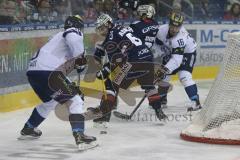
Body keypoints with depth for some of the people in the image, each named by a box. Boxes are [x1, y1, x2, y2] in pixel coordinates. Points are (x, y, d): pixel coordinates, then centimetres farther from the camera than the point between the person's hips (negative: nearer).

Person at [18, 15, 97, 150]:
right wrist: (80, 57, -12)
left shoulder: (60, 37, 32)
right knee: (75, 99, -6)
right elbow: (73, 38, -21)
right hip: (48, 73, -10)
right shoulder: (73, 32, 4)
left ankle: (28, 129, 46)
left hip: (33, 73, 10)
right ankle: (80, 137, -18)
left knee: (49, 101, 32)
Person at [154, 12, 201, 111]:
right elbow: (157, 42, 1)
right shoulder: (162, 29, -22)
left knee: (184, 76, -25)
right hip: (171, 52, 7)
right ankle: (162, 99, 27)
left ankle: (196, 102, -25)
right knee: (163, 76, 8)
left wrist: (166, 69, -50)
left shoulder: (181, 38, -39)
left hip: (187, 53, -7)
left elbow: (176, 58, -43)